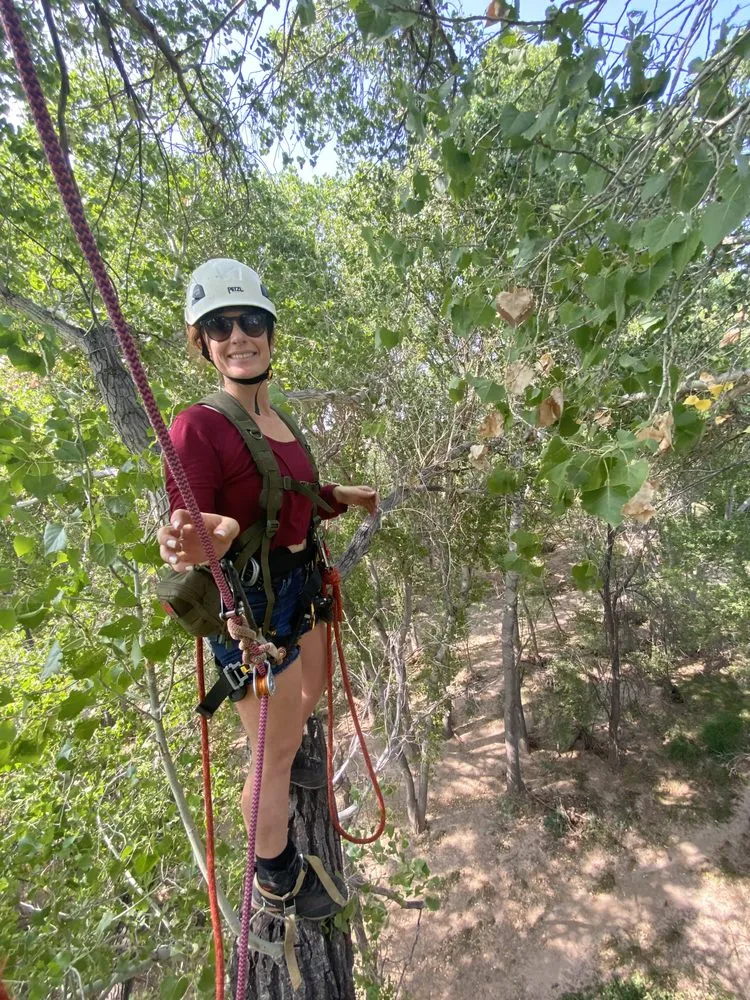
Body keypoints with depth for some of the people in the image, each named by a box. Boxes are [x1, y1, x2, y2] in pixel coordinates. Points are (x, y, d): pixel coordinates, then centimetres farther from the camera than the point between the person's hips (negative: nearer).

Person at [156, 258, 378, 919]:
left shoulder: (277, 419, 2)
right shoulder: (199, 427, -22)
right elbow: (190, 531, -21)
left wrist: (345, 497, 22)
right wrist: (211, 540, -43)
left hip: (300, 583, 9)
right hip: (251, 602, -8)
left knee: (313, 688, 33)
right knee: (274, 753, 11)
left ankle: (288, 756, 68)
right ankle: (275, 881, 41)